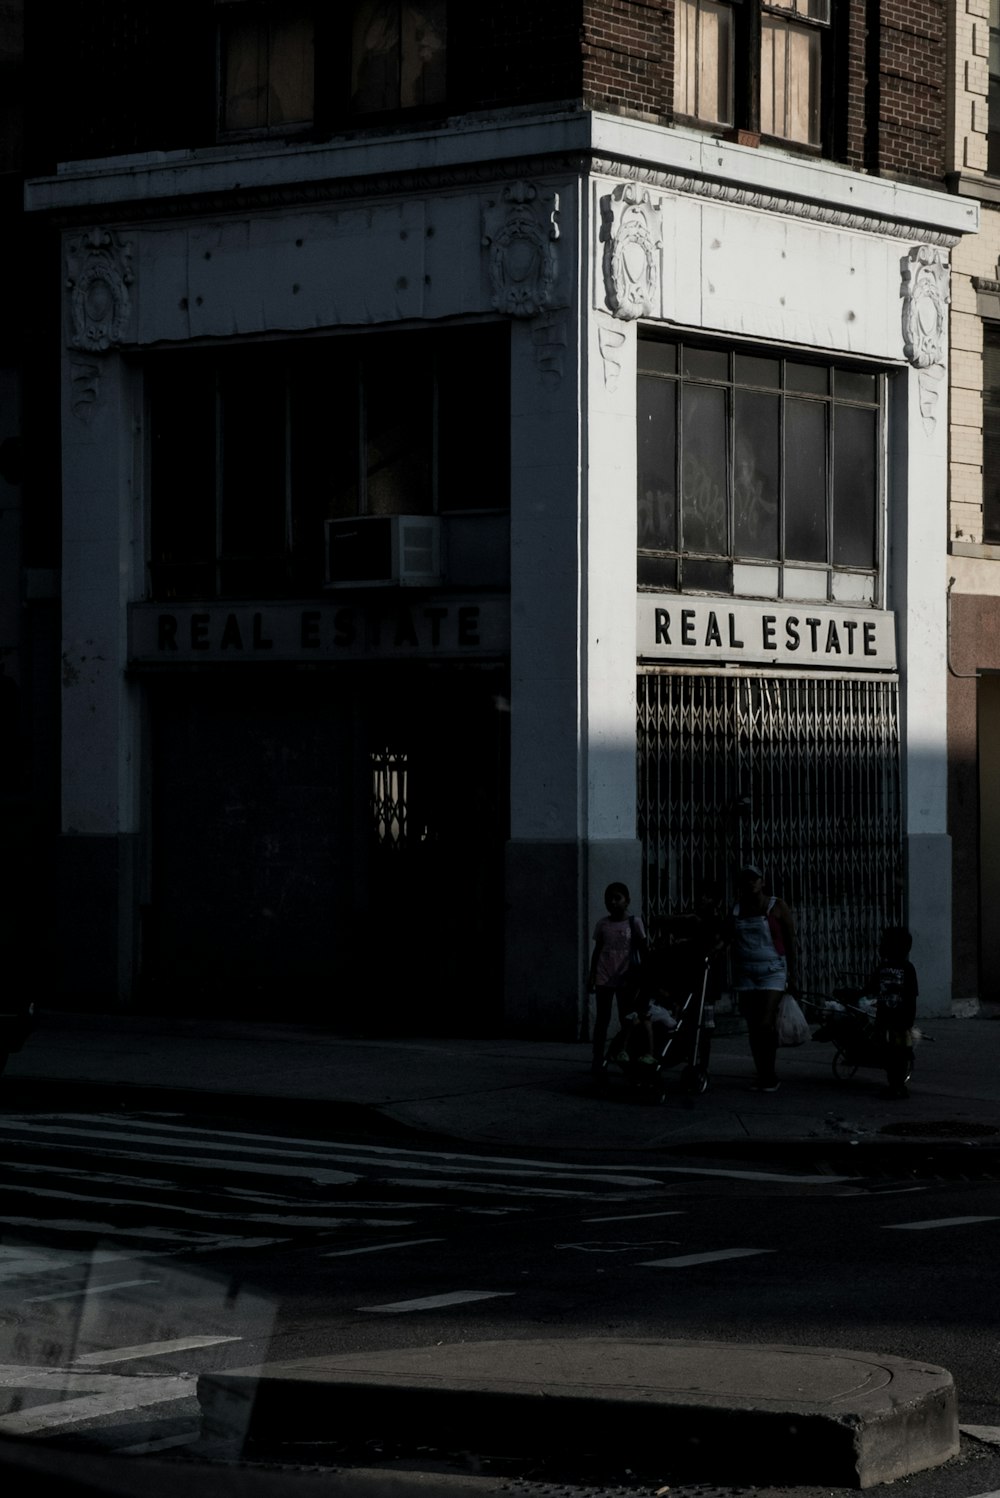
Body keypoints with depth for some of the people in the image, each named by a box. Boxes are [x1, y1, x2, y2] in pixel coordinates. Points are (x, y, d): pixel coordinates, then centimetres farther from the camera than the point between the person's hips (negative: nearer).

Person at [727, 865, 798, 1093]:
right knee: (753, 1027, 4)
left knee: (765, 1024, -14)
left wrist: (793, 974, -2)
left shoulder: (777, 907, 1)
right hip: (745, 972, 4)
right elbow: (728, 938, 13)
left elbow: (790, 942, 1)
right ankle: (762, 1076, 10)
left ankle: (769, 1076, -5)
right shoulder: (737, 909, 11)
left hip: (772, 971, -4)